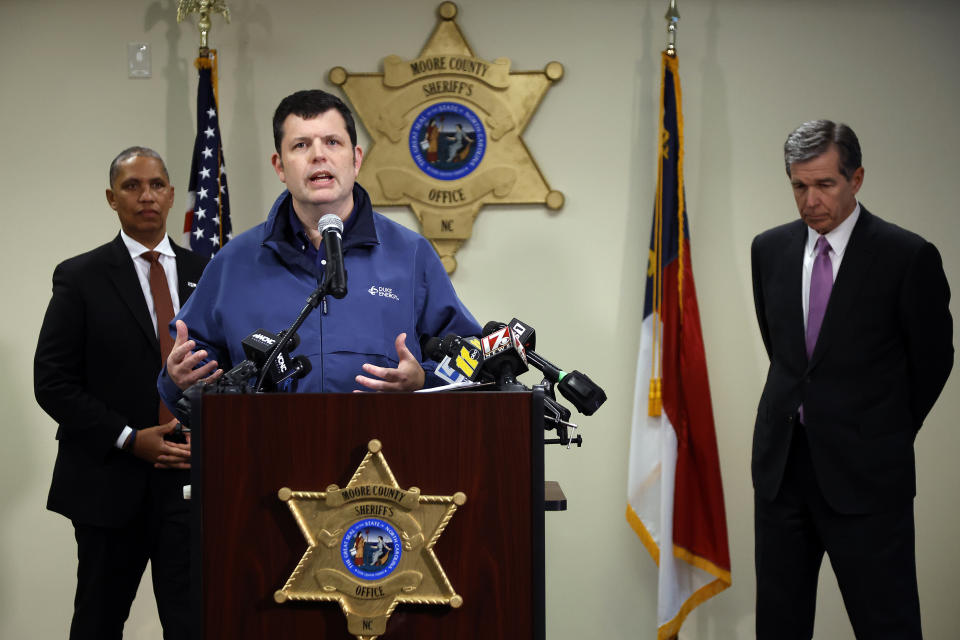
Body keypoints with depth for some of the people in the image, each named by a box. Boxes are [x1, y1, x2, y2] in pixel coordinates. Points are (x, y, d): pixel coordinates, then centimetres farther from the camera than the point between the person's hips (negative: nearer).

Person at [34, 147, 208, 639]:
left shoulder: (206, 275, 9)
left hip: (192, 475, 2)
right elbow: (52, 382, -5)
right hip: (111, 482, -2)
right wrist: (130, 439, -13)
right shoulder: (80, 277, 0)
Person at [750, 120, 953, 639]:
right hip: (781, 462, 5)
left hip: (865, 472, -5)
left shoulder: (908, 256, -10)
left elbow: (932, 359, 1)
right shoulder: (769, 249, 5)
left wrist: (886, 436, 10)